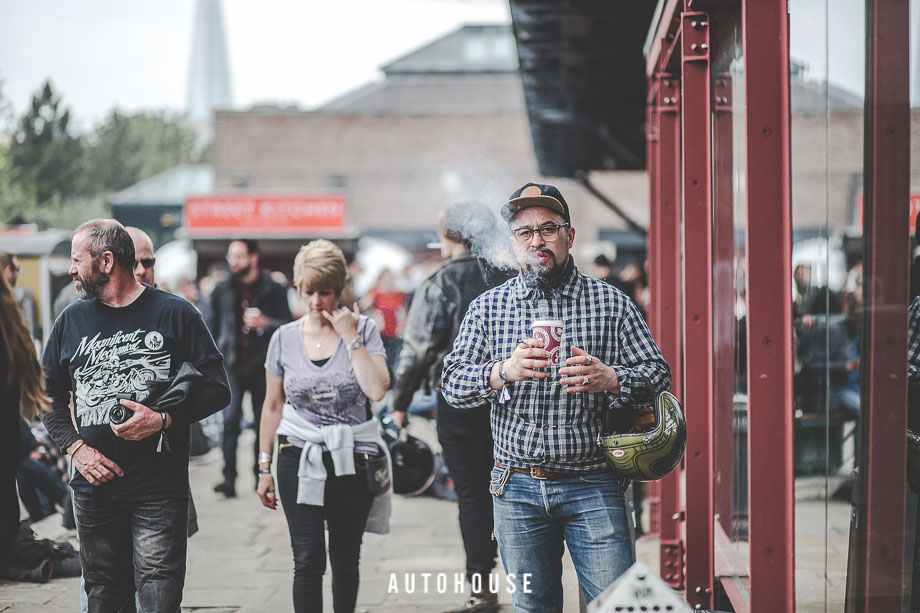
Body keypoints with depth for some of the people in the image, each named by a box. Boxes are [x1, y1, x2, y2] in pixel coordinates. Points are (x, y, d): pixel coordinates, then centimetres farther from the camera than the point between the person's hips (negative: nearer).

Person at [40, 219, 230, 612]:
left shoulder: (174, 314, -1)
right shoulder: (72, 321, 11)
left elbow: (217, 389, 0)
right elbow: (49, 399, 16)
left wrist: (164, 420, -15)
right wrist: (76, 448, -1)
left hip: (160, 490, -4)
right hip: (94, 487, 4)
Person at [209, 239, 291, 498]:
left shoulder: (273, 290, 2)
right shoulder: (222, 290, 10)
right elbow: (213, 327, 18)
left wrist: (265, 323, -16)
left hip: (262, 367, -1)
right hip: (232, 366, 1)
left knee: (262, 422, 6)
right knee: (230, 420, -11)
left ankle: (260, 476, 18)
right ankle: (229, 478, -13)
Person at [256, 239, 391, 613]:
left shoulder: (363, 329, -2)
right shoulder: (285, 338, 3)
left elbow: (377, 390, -16)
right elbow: (273, 406, 11)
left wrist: (350, 337, -15)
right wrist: (264, 466, 11)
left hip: (352, 460, 0)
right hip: (300, 458, 0)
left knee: (346, 560, 10)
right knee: (307, 561, -9)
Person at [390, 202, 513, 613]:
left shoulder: (439, 284, -8)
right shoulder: (511, 279, 7)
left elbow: (417, 349, -10)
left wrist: (400, 402, -1)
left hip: (459, 399, -4)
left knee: (471, 494, 0)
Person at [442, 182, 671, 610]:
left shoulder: (611, 303, 4)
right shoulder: (487, 308, 8)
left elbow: (658, 375, 1)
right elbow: (453, 386, 0)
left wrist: (610, 379, -20)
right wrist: (502, 372, -20)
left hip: (593, 487, -1)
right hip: (517, 488, 2)